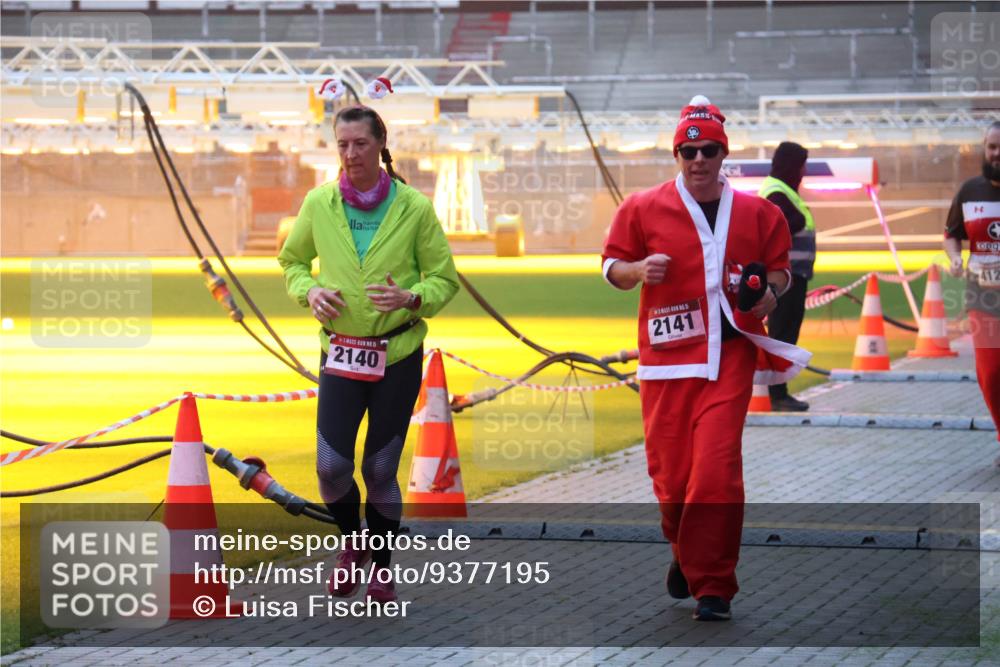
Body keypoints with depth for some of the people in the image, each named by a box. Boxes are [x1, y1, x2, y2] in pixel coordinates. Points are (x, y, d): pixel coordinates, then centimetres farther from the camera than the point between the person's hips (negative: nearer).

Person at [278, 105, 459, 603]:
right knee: (331, 464, -8)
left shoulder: (414, 207, -6)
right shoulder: (319, 203, -1)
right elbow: (292, 261, 15)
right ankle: (353, 541, 23)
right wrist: (309, 291, -6)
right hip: (339, 353, 1)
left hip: (399, 354, -1)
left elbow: (444, 278, 2)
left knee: (381, 469, 2)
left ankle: (381, 568, 23)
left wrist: (412, 299, -19)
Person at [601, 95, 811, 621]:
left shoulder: (757, 213, 8)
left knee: (717, 468, -14)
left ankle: (712, 587, -7)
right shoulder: (643, 208, 5)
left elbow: (779, 268, 18)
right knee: (670, 472, 3)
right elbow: (611, 266, 9)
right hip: (665, 355, 1)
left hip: (729, 354, -1)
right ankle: (686, 555, 35)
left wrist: (769, 292, -3)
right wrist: (638, 270, -12)